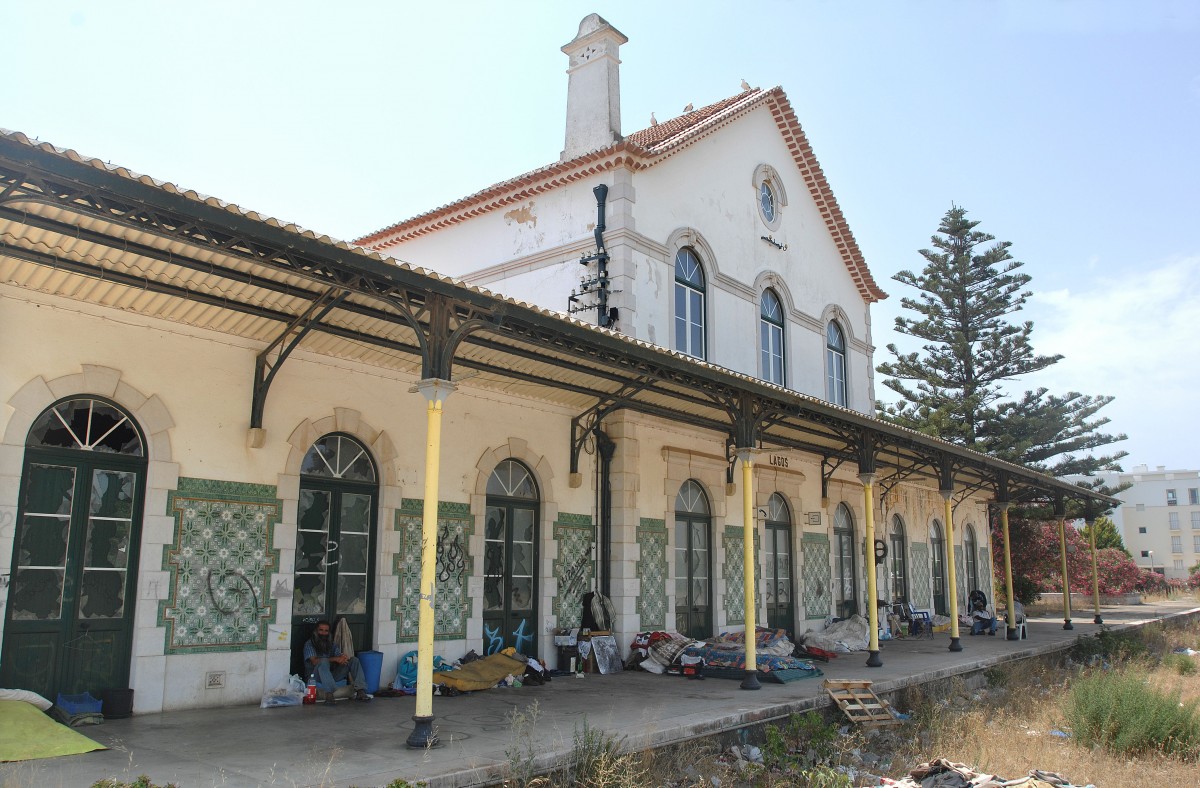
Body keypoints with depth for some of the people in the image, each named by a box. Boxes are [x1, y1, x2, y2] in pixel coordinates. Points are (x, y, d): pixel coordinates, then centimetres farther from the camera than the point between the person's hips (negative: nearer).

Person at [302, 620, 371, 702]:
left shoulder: (333, 645, 16)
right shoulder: (309, 644, 0)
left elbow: (339, 658, 2)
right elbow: (314, 661, -17)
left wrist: (343, 658, -24)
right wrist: (335, 659, -25)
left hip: (332, 675, 5)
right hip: (317, 676, -5)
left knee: (354, 660, -12)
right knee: (324, 661, -36)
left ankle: (360, 691, -27)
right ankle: (329, 694, -50)